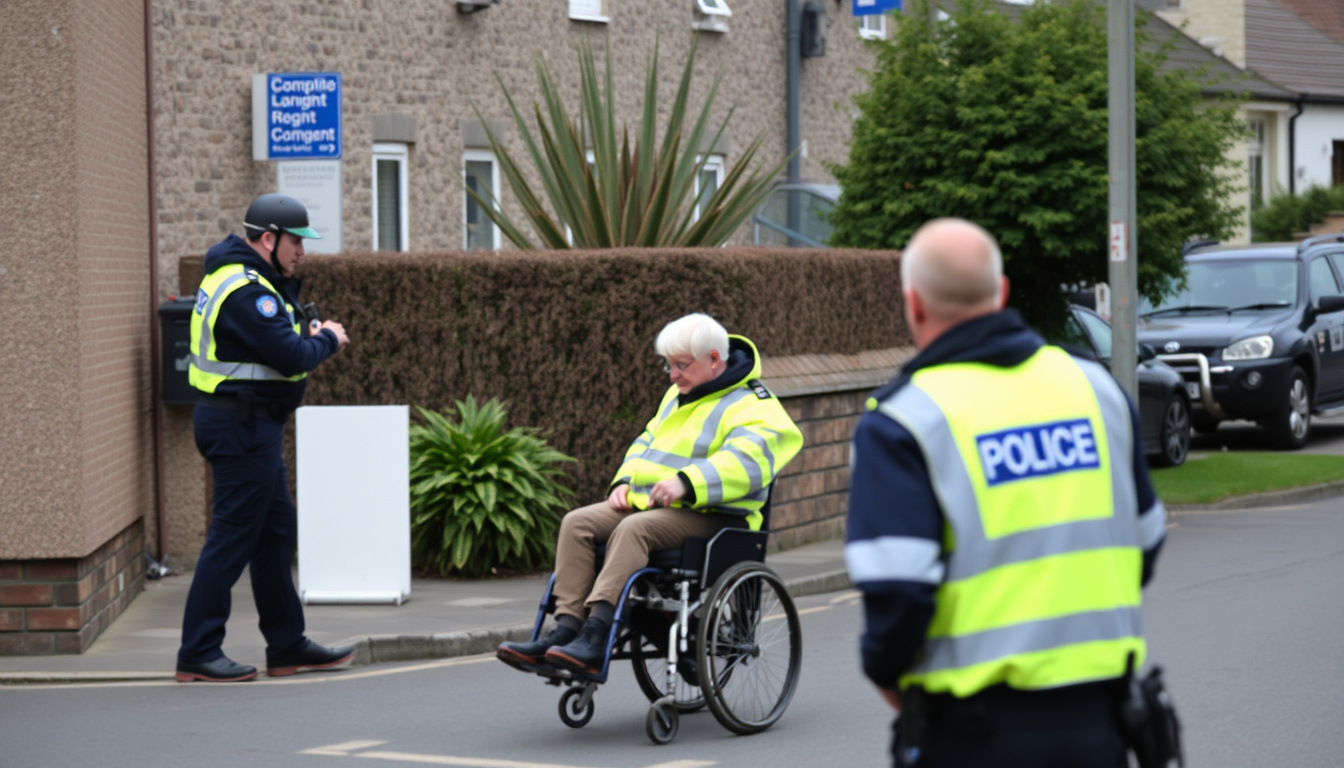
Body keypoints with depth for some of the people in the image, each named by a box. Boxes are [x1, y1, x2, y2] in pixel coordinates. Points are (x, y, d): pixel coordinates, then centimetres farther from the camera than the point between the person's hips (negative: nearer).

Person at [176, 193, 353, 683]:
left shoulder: (238, 278, 15)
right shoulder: (247, 291, -19)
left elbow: (277, 336, 24)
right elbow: (293, 358, -24)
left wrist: (306, 331, 4)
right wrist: (327, 339, -5)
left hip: (250, 426, 11)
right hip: (242, 426, -11)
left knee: (276, 532, 15)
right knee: (233, 537, -7)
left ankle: (287, 646, 22)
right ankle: (197, 655, -4)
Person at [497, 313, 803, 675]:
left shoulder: (751, 407, -7)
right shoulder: (678, 395, 23)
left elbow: (745, 461, -24)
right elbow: (648, 441, 30)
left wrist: (686, 483, -34)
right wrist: (625, 481, 10)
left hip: (710, 517, -9)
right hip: (647, 503, 9)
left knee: (633, 529, -35)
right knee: (577, 523, -13)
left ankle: (595, 638, -45)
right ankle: (566, 629, -25)